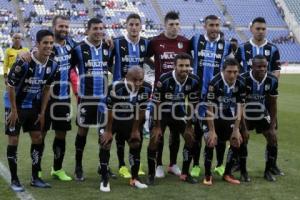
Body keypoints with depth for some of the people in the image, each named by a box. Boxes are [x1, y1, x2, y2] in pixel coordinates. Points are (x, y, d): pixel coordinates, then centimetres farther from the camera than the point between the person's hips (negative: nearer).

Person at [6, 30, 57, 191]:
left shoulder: (52, 65, -7)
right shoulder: (24, 62, -25)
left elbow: (46, 89, 5)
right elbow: (10, 85, -18)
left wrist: (42, 112, 3)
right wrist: (14, 110, -15)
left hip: (34, 107, 6)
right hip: (16, 106, -6)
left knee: (38, 139, 6)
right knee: (13, 140, -2)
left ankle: (35, 178, 17)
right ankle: (14, 180, 8)